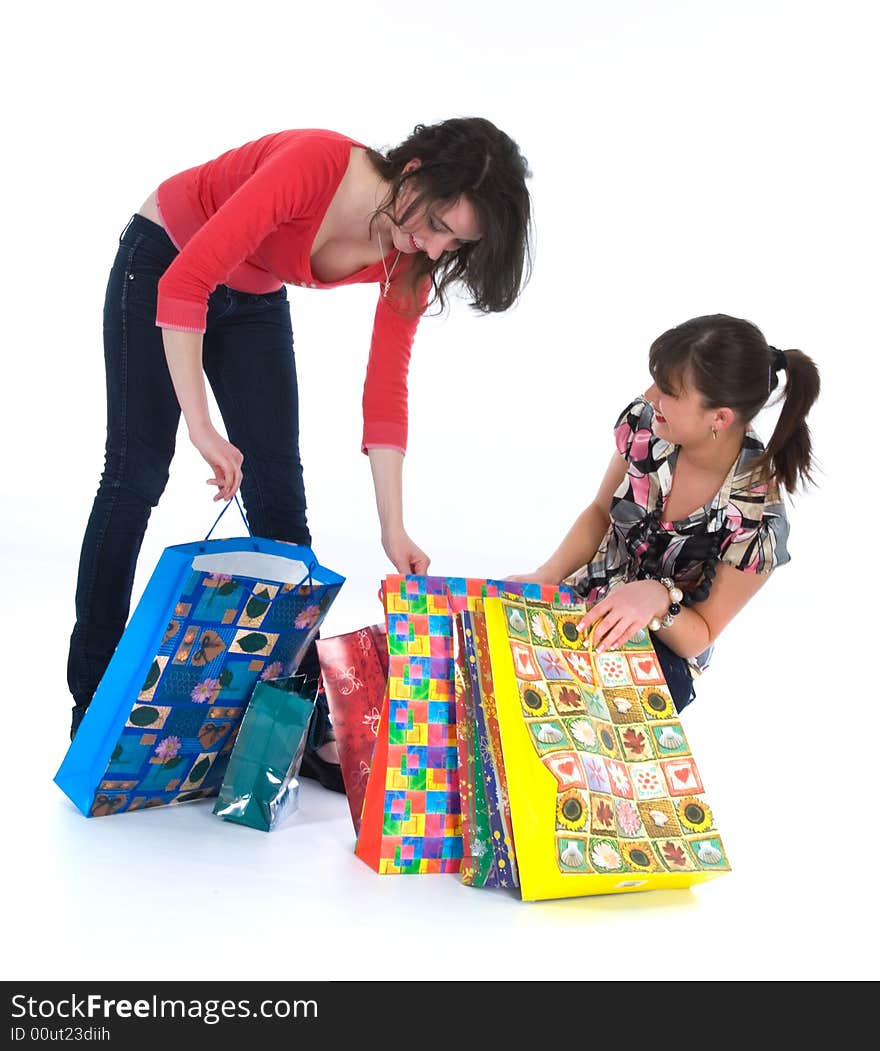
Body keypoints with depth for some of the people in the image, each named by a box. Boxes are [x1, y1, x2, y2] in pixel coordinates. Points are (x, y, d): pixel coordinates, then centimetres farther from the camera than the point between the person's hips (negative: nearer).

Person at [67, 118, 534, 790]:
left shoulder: (410, 260, -18)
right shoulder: (314, 163, -35)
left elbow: (385, 390, -15)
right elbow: (185, 283, -36)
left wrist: (394, 529, -18)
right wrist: (201, 427, -38)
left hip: (254, 300, 5)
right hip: (162, 265, -5)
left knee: (279, 496, -2)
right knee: (137, 477, -6)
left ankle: (303, 725, 3)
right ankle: (92, 704, 7)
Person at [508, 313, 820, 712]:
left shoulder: (757, 521, -27)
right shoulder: (645, 423, -16)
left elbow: (699, 636, -14)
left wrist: (658, 599, -36)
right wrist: (544, 578, -13)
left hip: (663, 647, -4)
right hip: (588, 601, 4)